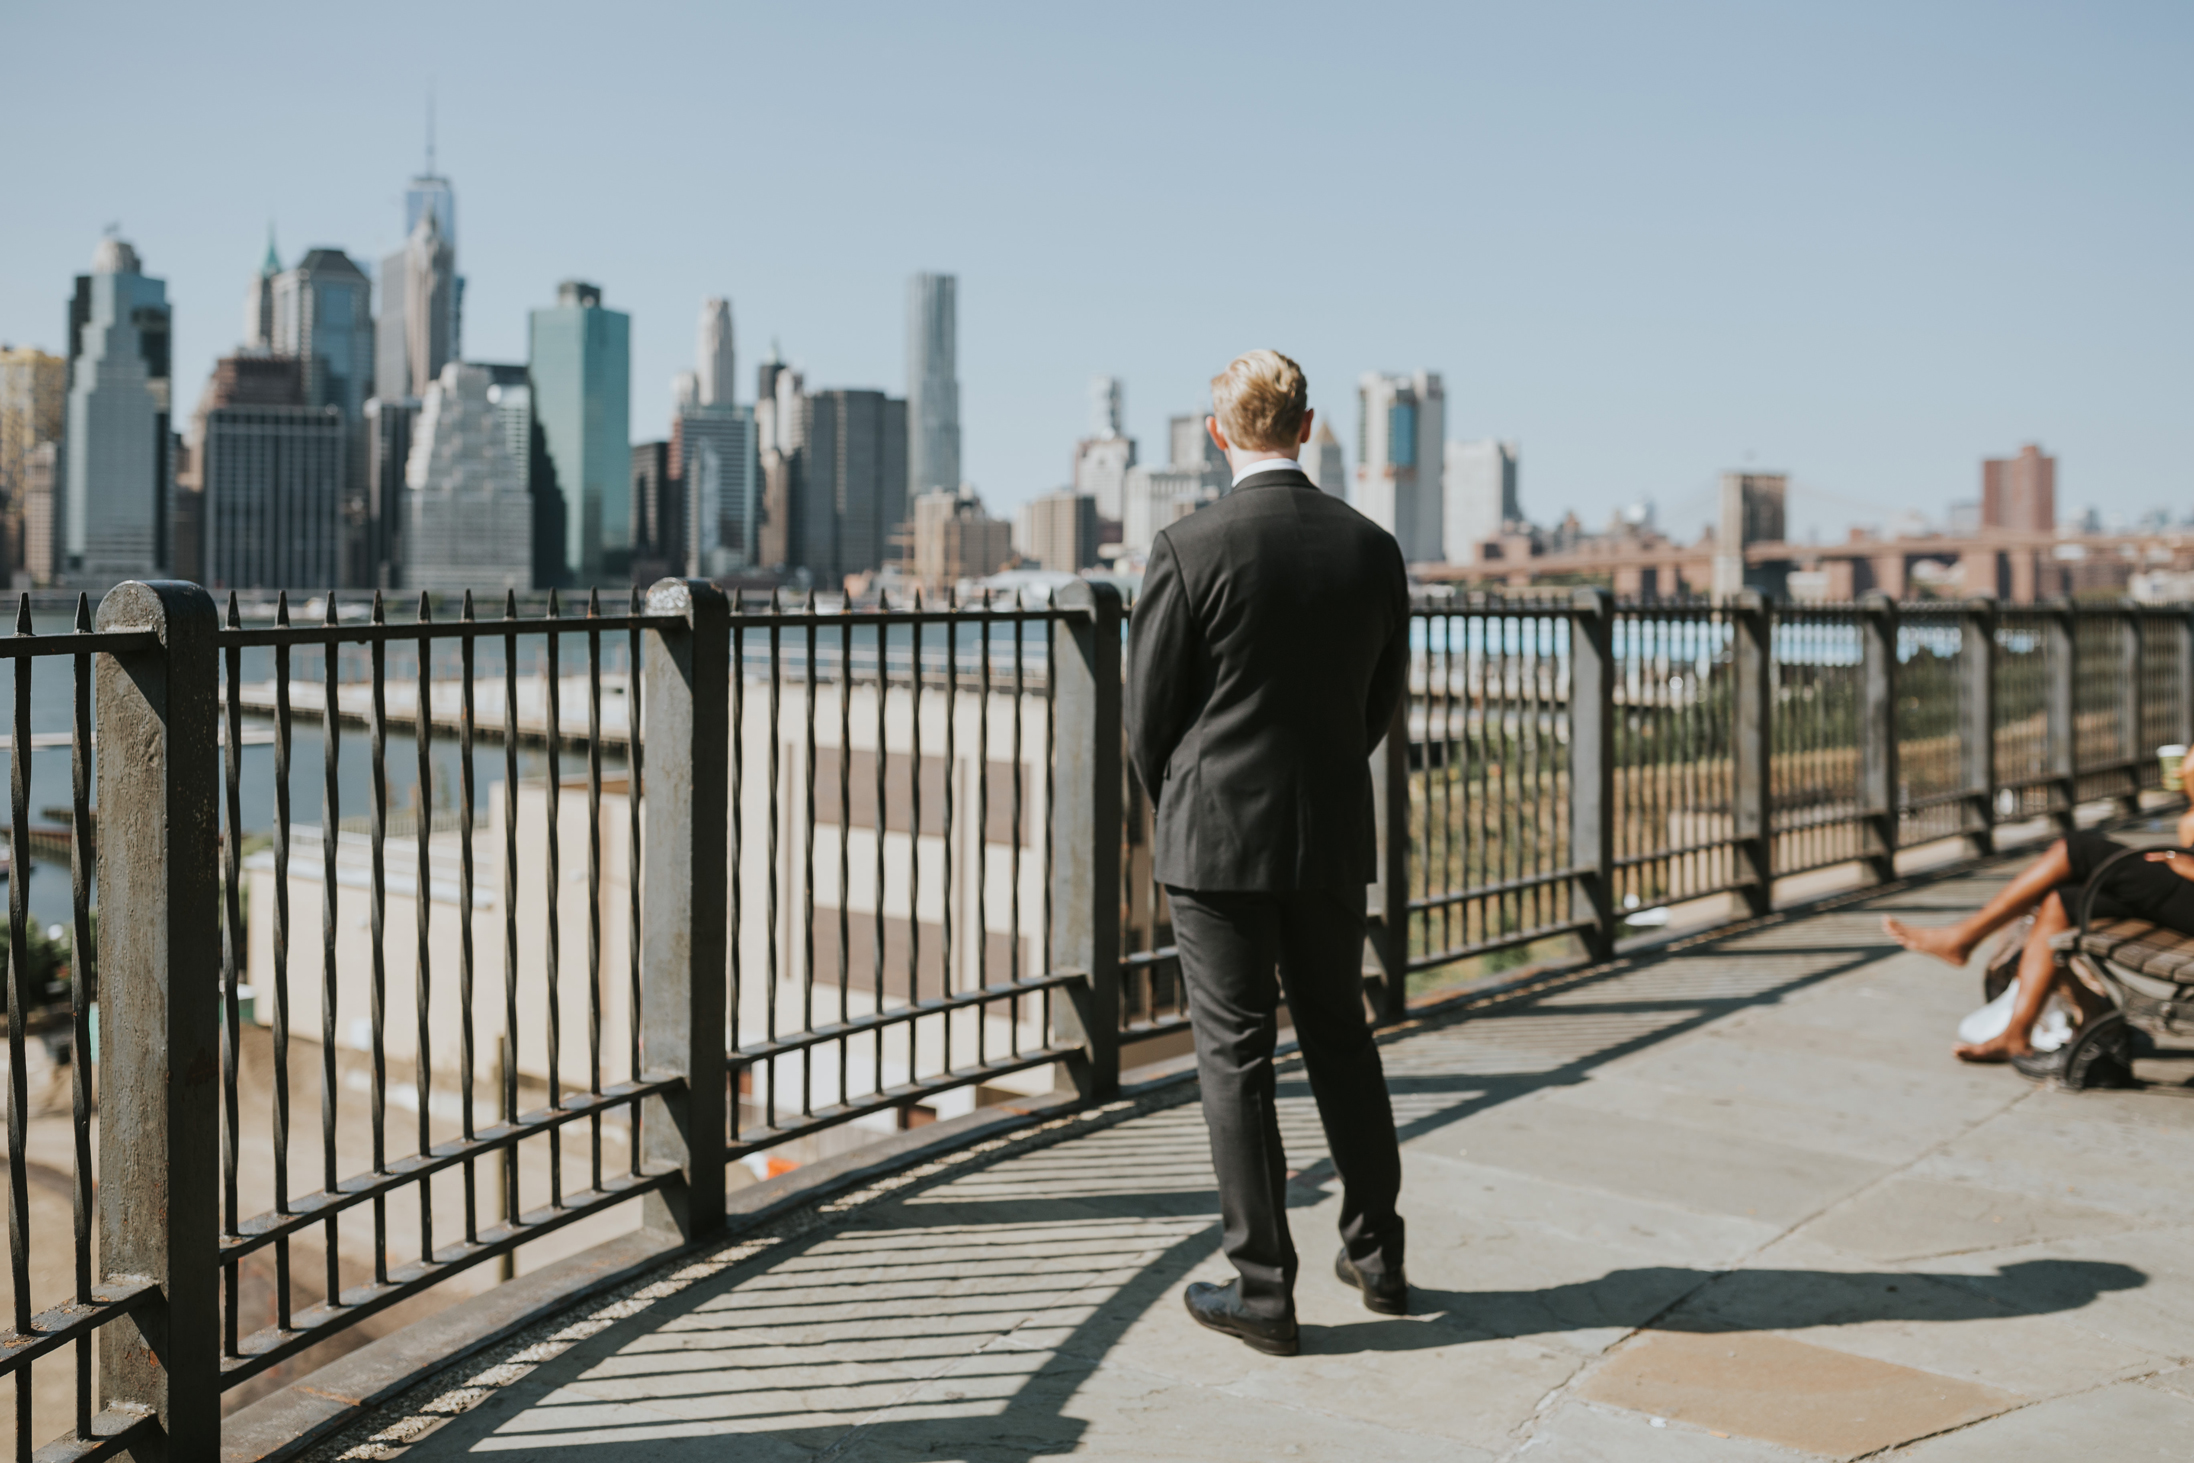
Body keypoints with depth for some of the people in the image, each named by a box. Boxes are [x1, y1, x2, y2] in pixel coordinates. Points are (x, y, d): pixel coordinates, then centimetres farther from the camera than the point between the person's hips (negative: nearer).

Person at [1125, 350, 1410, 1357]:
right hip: (1334, 834, 5)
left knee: (1235, 1055, 3)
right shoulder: (1373, 548, 0)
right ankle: (1376, 1255, 28)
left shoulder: (1188, 548, -13)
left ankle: (1263, 1289, 9)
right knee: (1339, 1034, 18)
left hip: (1217, 838, -4)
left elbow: (1147, 710, -6)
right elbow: (1382, 699, 9)